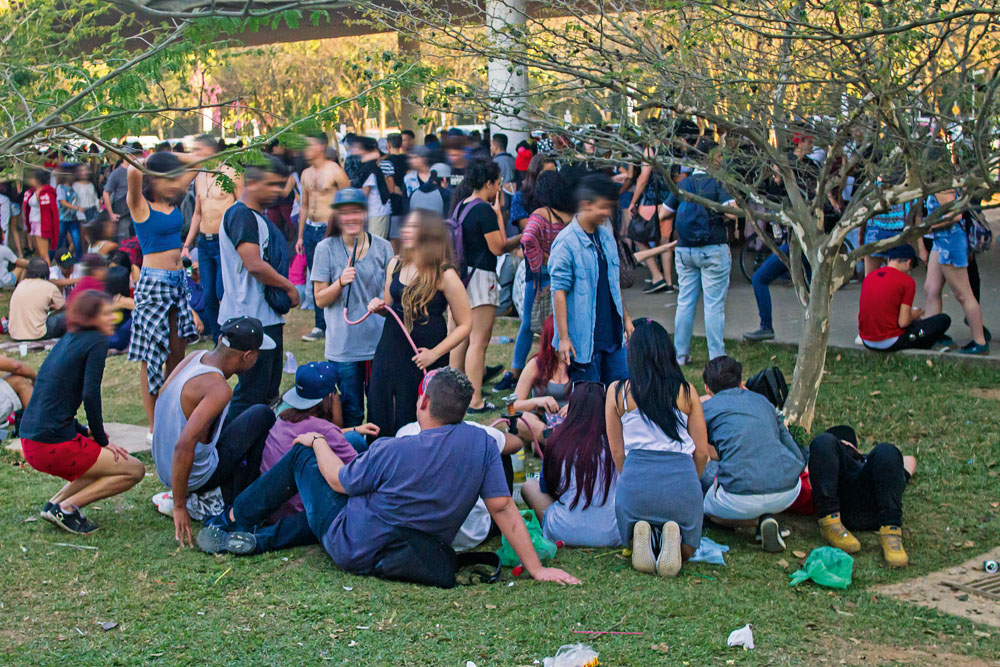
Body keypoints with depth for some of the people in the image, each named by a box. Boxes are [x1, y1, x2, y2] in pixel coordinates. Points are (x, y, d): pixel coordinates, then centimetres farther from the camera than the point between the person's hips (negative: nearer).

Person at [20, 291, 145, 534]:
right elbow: (90, 394, -16)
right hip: (54, 446, -9)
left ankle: (55, 503, 12)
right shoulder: (97, 341, -7)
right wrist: (101, 440, -5)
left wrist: (84, 431, 15)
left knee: (108, 459, 26)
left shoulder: (67, 340, 18)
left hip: (31, 441, 9)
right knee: (135, 470, 2)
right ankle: (65, 508, -5)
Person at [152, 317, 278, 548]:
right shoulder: (218, 389, -27)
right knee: (263, 416, 0)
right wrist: (180, 507, -28)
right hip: (196, 476, -9)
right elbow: (183, 446, -35)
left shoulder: (195, 356, 0)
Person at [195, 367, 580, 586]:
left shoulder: (390, 452, -27)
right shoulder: (481, 443, -19)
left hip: (354, 551, -5)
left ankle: (235, 520, 28)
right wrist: (536, 568, -11)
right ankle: (258, 540, 24)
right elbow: (503, 507, -17)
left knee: (302, 455, 14)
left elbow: (339, 482, -9)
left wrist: (319, 442, 9)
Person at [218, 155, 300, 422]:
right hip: (251, 320, -10)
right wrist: (289, 287, -10)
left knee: (268, 390, 14)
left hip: (268, 318, 10)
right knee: (252, 393, -9)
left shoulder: (258, 217, 18)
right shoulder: (241, 215, -14)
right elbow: (254, 265, -22)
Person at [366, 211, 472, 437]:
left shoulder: (445, 276, -10)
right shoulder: (395, 265, 7)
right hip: (389, 353, 5)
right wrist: (379, 307, -1)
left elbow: (465, 324, -8)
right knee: (380, 420, 8)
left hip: (423, 361, -5)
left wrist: (435, 353, -16)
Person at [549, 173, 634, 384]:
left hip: (612, 335, 7)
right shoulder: (566, 242, -13)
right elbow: (559, 291, -14)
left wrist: (626, 318, 21)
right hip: (583, 340, -7)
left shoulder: (607, 237, 9)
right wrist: (563, 338, -17)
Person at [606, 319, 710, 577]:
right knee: (686, 551, 23)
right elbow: (702, 451, 11)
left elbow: (617, 450, 12)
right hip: (682, 476, 0)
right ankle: (673, 535, -12)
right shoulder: (686, 391, 8)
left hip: (637, 477, 0)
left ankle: (640, 535, -9)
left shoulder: (617, 391, 6)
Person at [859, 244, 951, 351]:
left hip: (867, 342, 7)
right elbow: (903, 322, -16)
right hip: (891, 343, -7)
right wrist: (913, 316, 8)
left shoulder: (869, 276, 7)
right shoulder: (907, 281, -11)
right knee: (944, 320, 3)